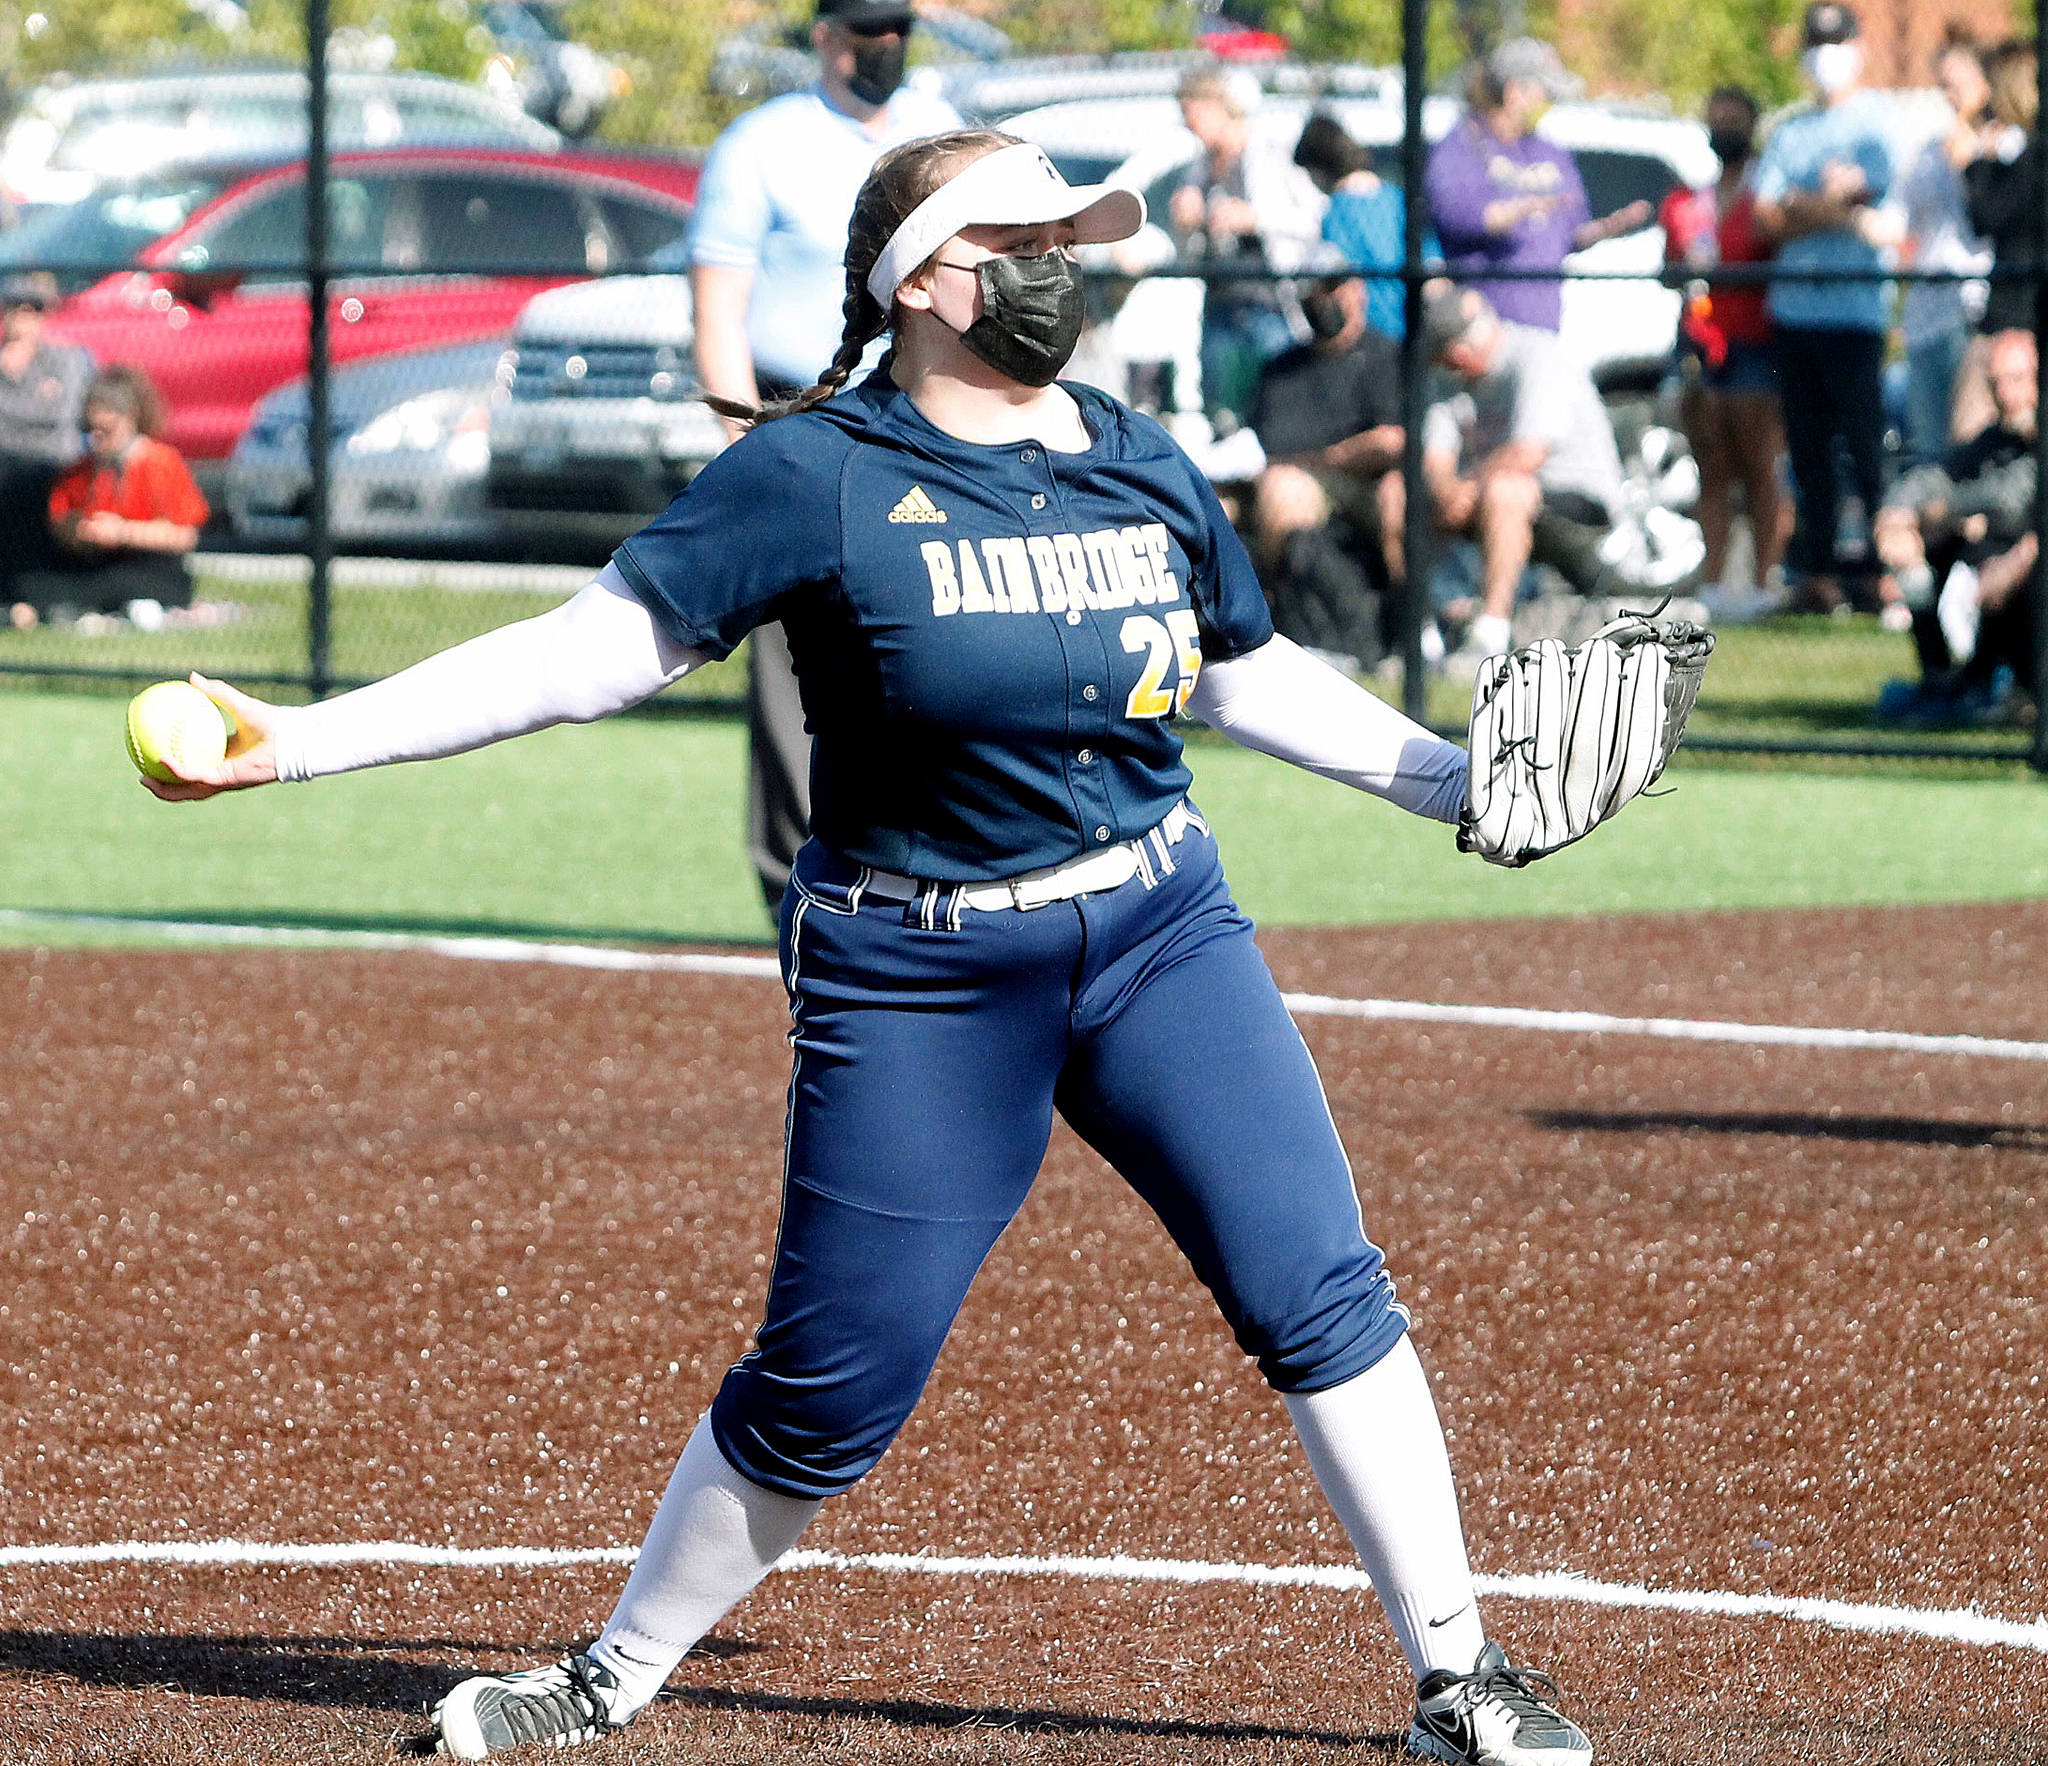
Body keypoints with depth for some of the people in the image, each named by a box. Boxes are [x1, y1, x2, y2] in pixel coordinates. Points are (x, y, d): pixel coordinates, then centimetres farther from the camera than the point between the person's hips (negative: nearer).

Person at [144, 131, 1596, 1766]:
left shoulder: (1149, 469, 6)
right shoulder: (820, 477, -10)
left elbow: (1249, 678, 22)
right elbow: (600, 648, -12)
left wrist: (1455, 777, 20)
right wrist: (297, 744, -18)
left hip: (1158, 937, 4)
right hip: (919, 985, -4)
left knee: (1320, 1292, -5)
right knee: (830, 1384, -1)